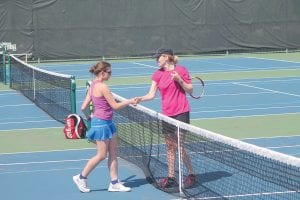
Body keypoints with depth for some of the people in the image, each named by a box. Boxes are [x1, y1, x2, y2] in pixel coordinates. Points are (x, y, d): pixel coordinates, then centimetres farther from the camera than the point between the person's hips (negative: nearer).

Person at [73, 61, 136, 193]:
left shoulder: (92, 86, 7)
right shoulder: (103, 87, -20)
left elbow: (84, 107, 9)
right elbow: (115, 106, -16)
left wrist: (88, 117, 26)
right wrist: (129, 101, -5)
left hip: (107, 123, 10)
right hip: (101, 123, -10)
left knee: (113, 153, 10)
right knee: (101, 155, 1)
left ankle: (114, 183, 13)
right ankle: (81, 178, 13)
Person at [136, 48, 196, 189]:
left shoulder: (181, 70, -4)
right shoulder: (158, 74, 7)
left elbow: (190, 90, -1)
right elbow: (151, 94, 2)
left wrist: (179, 79, -16)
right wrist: (140, 99, -16)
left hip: (181, 113, -5)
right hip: (166, 115, 5)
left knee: (179, 146, -7)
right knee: (169, 147, 7)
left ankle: (191, 174, 6)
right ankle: (171, 177, 13)